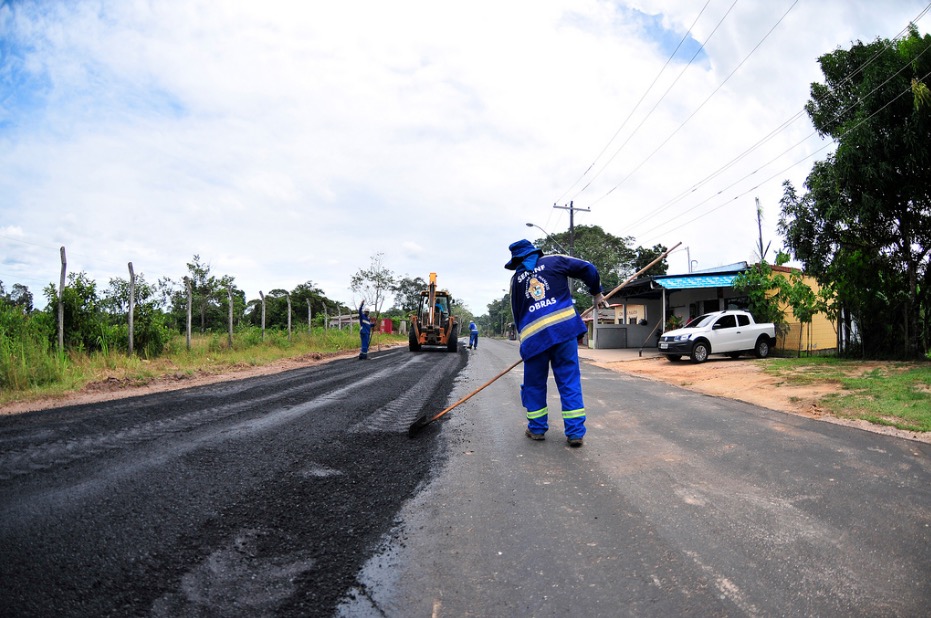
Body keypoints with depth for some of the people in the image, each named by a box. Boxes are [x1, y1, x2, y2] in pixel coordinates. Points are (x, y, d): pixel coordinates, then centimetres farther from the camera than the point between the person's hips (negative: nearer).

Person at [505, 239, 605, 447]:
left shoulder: (516, 279, 16)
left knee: (534, 384, 16)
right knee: (570, 382, 5)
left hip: (534, 335, 1)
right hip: (564, 327, -1)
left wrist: (522, 336, 29)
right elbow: (588, 268, 8)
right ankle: (575, 432, 5)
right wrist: (596, 293, 22)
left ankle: (536, 428, 23)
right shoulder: (554, 261, 12)